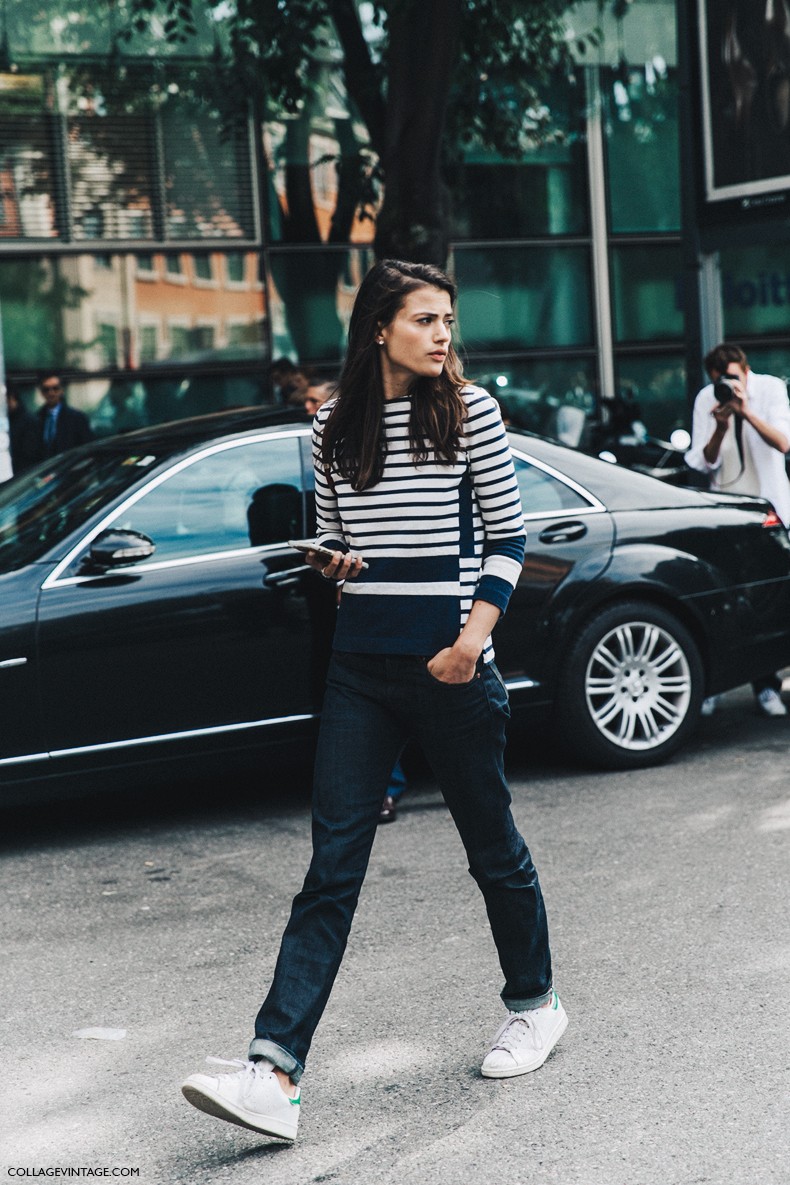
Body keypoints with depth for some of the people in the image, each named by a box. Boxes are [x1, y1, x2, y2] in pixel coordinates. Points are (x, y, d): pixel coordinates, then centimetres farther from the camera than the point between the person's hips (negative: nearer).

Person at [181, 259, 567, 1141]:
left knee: (491, 846, 11)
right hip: (360, 665, 3)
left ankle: (535, 1005, 36)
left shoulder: (469, 413, -2)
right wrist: (332, 565, -5)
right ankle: (274, 1074, -9)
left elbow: (508, 535, 0)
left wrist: (475, 634, -12)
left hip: (450, 663, -2)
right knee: (332, 863, -4)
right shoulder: (333, 427, 7)